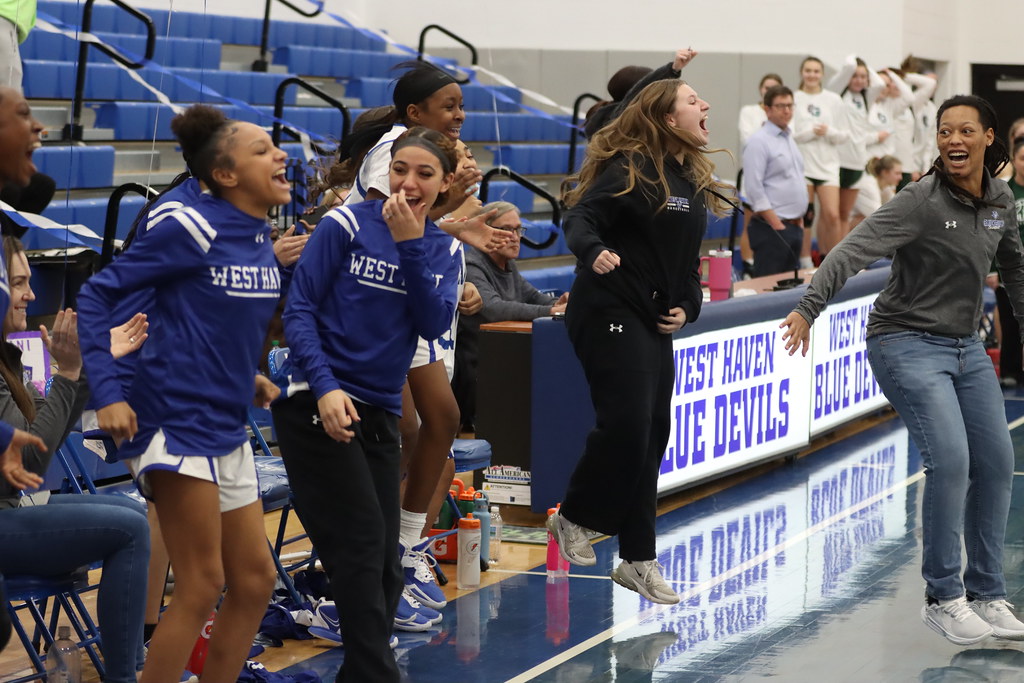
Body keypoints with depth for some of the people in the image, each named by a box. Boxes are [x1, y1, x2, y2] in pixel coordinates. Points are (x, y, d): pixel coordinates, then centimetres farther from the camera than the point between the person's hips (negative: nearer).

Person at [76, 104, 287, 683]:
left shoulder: (264, 240, 8)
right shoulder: (192, 229, -14)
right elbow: (97, 294, -11)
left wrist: (246, 375, 12)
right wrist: (107, 392, -17)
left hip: (228, 432, 8)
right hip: (178, 424, -8)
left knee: (255, 580, 11)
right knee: (203, 586, -8)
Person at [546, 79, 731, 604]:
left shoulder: (694, 182, 14)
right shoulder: (631, 170, -11)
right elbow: (581, 217, -23)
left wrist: (687, 307, 6)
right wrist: (593, 251, -43)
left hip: (656, 323, 9)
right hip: (610, 314, -9)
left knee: (653, 434, 7)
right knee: (627, 424, -15)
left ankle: (637, 560, 13)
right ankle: (573, 518, 9)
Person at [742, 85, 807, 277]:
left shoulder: (790, 139, 17)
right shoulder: (759, 141, -10)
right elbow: (754, 188, -16)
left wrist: (799, 220, 16)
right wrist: (776, 224, -17)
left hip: (795, 227, 9)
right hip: (772, 229, -9)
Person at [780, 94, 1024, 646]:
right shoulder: (921, 201, -17)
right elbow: (855, 250, -29)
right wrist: (808, 307, -42)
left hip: (966, 347, 7)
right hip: (908, 345, -7)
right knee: (949, 459, -19)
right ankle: (942, 598, -5)